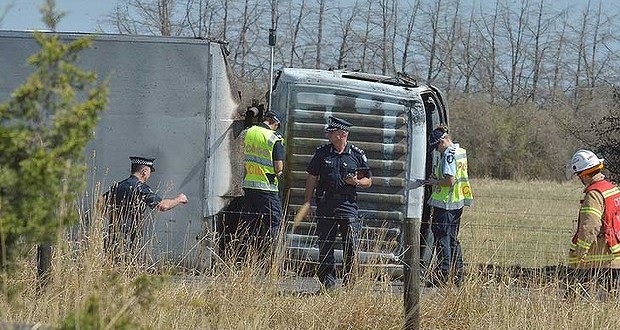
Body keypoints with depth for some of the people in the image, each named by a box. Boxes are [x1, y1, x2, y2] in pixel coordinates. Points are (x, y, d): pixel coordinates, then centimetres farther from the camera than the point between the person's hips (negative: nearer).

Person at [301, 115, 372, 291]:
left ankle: (350, 282, 2)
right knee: (325, 246, 3)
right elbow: (312, 178, 12)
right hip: (325, 205, 2)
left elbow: (368, 181, 11)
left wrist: (357, 182, -11)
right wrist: (307, 202, 6)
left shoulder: (357, 155, 4)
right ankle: (327, 282, 10)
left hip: (348, 205, -2)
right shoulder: (322, 153, 8)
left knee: (351, 247, -5)